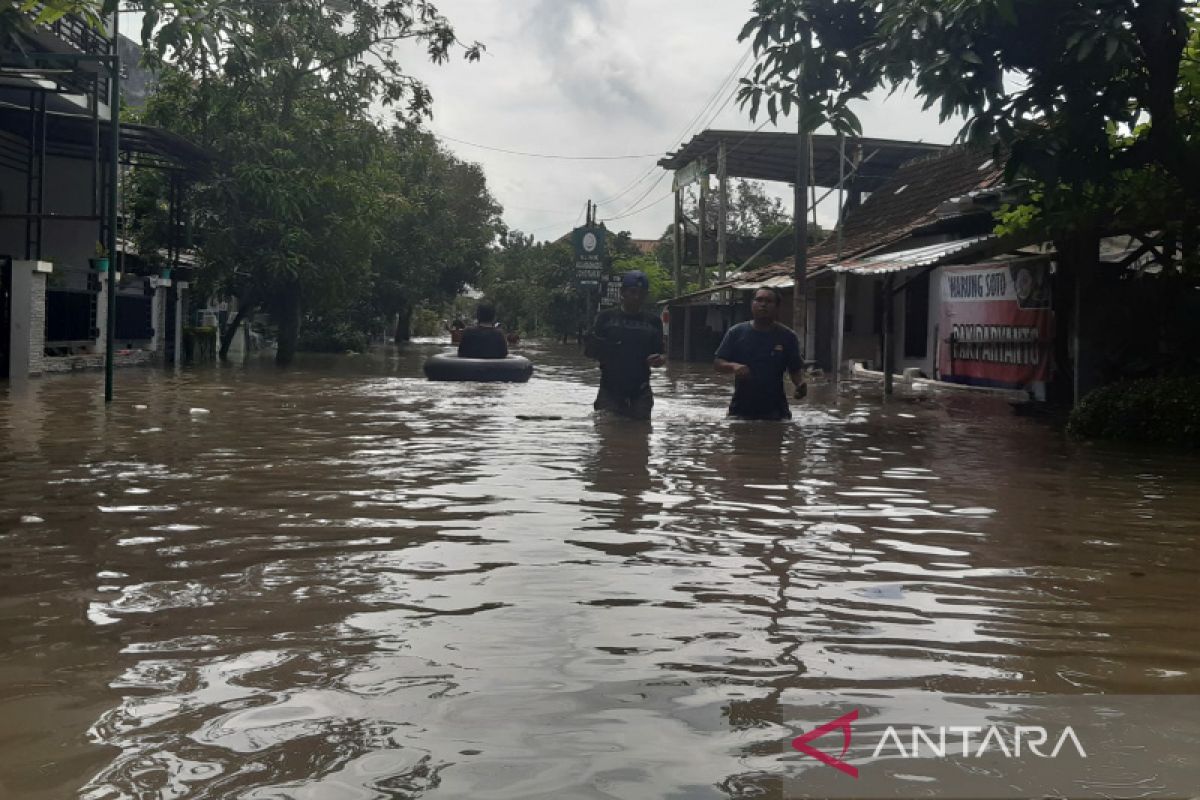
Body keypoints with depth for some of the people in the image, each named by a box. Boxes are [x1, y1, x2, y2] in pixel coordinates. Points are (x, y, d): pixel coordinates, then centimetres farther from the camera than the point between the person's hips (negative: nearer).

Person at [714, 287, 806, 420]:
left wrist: (800, 384, -15)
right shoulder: (736, 332, 2)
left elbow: (796, 369, 6)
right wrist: (733, 367, -20)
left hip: (775, 410, 0)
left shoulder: (787, 336, 2)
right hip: (741, 408, 0)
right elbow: (717, 363, 1)